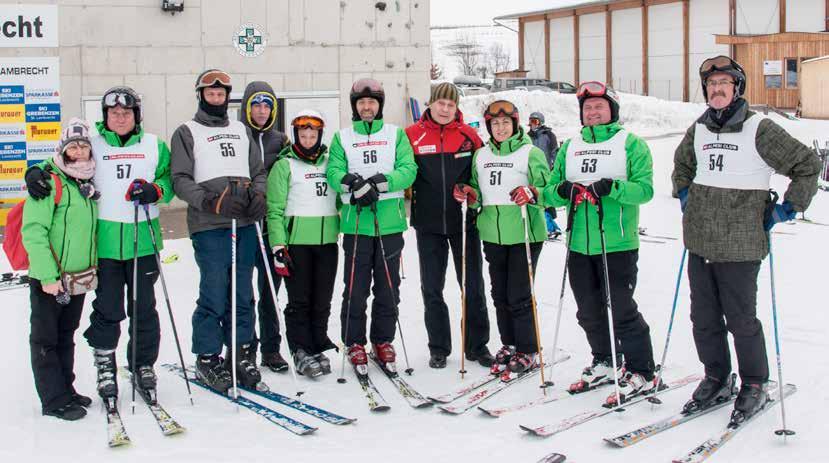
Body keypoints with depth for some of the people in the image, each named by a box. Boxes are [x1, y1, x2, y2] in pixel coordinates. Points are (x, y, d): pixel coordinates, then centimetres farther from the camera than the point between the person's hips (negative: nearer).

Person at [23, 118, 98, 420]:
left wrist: (92, 265, 15)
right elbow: (33, 231, -18)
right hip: (48, 279, -7)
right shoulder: (48, 182, -13)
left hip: (79, 278, 7)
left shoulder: (88, 185, 9)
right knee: (46, 339, 3)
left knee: (66, 336, 17)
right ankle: (55, 400, 8)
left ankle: (66, 391, 27)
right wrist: (48, 275, -21)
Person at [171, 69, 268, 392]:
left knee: (243, 293, 6)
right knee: (214, 293, -7)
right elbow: (180, 179, -1)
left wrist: (258, 195, 0)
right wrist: (209, 201, -17)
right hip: (209, 225, -4)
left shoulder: (242, 131, 22)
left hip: (245, 223, 4)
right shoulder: (187, 133, 8)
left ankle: (241, 353, 15)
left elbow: (259, 171, 21)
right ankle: (208, 358, 5)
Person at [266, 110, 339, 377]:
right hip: (296, 241, -4)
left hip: (327, 239, 4)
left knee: (323, 298, 7)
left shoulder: (331, 162, 13)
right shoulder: (284, 166, 1)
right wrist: (278, 246, -11)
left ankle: (318, 349, 16)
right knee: (299, 299, -2)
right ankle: (301, 352, 5)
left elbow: (341, 199, 21)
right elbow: (275, 209, -3)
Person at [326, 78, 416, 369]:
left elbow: (408, 170, -2)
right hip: (356, 222, -1)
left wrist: (380, 182, -18)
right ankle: (354, 343, 13)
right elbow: (334, 173, -2)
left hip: (390, 222, 1)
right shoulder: (342, 137, 11)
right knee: (356, 288, 1)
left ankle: (383, 340, 20)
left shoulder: (396, 134, 11)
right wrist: (356, 185, -22)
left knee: (388, 288, 7)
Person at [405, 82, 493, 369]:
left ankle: (477, 345, 20)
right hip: (428, 224, 0)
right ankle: (438, 348, 18)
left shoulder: (469, 135, 1)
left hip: (464, 221, 0)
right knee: (432, 288, 6)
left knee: (473, 286, 7)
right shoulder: (412, 135, -1)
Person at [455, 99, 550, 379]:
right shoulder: (481, 155, 13)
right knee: (500, 294, 12)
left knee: (519, 295, -3)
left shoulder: (531, 153, -4)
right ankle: (509, 345, 27)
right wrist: (469, 195, -2)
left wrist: (531, 193, -28)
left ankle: (527, 352, 10)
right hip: (492, 235, 6)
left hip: (524, 234, -5)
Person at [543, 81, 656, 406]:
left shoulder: (631, 144, 1)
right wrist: (562, 191, -10)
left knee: (621, 310, -5)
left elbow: (645, 189, -9)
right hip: (579, 245, 5)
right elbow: (550, 192, 13)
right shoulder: (570, 147, 16)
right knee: (589, 311, 12)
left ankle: (641, 373, 9)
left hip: (617, 244, -5)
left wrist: (612, 187, -26)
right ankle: (605, 363, 30)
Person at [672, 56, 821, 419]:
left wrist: (787, 209, -5)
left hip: (740, 244, -5)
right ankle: (717, 378, 28)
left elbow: (807, 164, -4)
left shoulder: (759, 129, -8)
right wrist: (684, 195, 18)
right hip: (699, 241, 6)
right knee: (704, 318, 11)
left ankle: (755, 385, 20)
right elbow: (682, 163, 31)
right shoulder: (698, 130, 10)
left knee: (741, 319, 2)